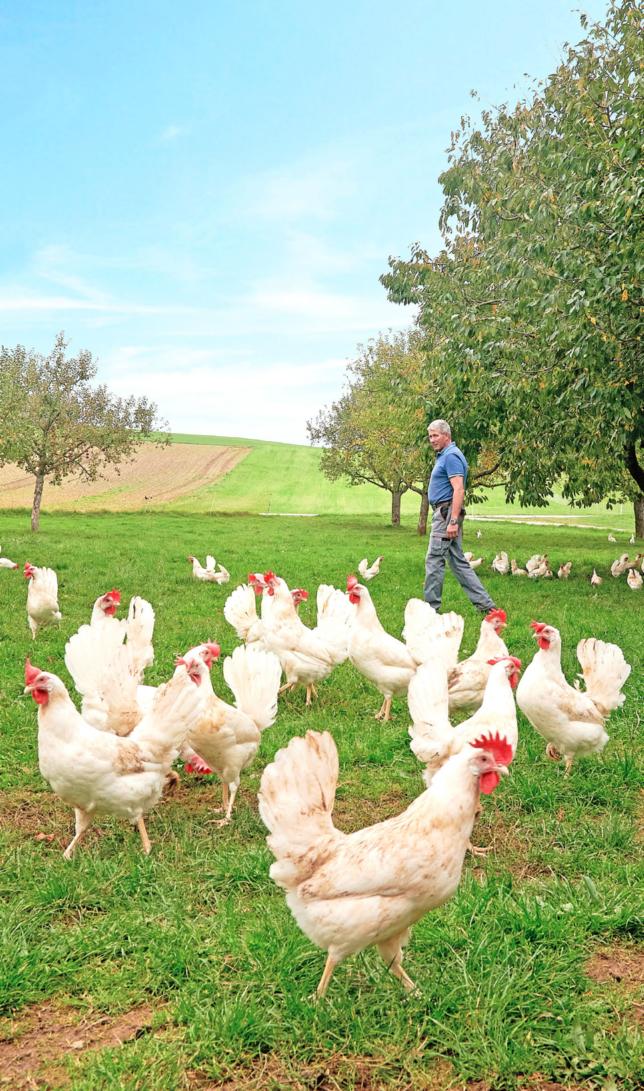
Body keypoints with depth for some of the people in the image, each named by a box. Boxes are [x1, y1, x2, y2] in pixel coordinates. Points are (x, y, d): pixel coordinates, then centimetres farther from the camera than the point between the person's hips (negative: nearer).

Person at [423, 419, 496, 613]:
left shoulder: (451, 456, -13)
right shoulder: (444, 455, 20)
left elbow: (459, 490, -22)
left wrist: (453, 521, -27)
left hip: (447, 512, -11)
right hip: (444, 513, 11)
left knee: (434, 559, -6)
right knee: (458, 561, 10)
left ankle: (431, 606, 0)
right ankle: (484, 603, 11)